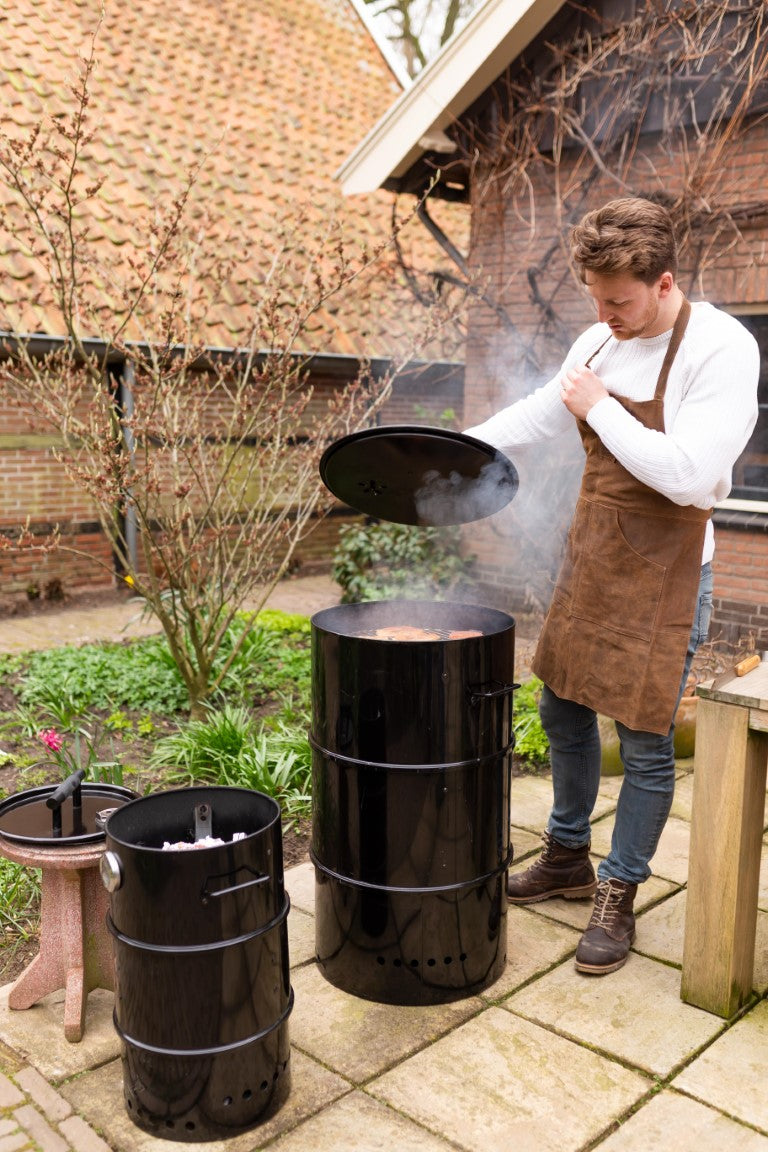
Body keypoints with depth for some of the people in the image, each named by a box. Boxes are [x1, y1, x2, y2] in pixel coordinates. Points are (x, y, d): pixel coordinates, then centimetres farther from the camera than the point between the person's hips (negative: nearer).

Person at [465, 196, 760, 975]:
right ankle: (568, 859, 36)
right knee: (563, 712, 16)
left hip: (662, 575, -7)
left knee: (645, 745, 2)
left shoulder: (721, 349, -17)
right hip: (588, 560, 7)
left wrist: (601, 407, -19)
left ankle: (617, 897, 21)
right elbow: (537, 415, 19)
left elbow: (689, 474, -27)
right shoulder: (599, 342, 4)